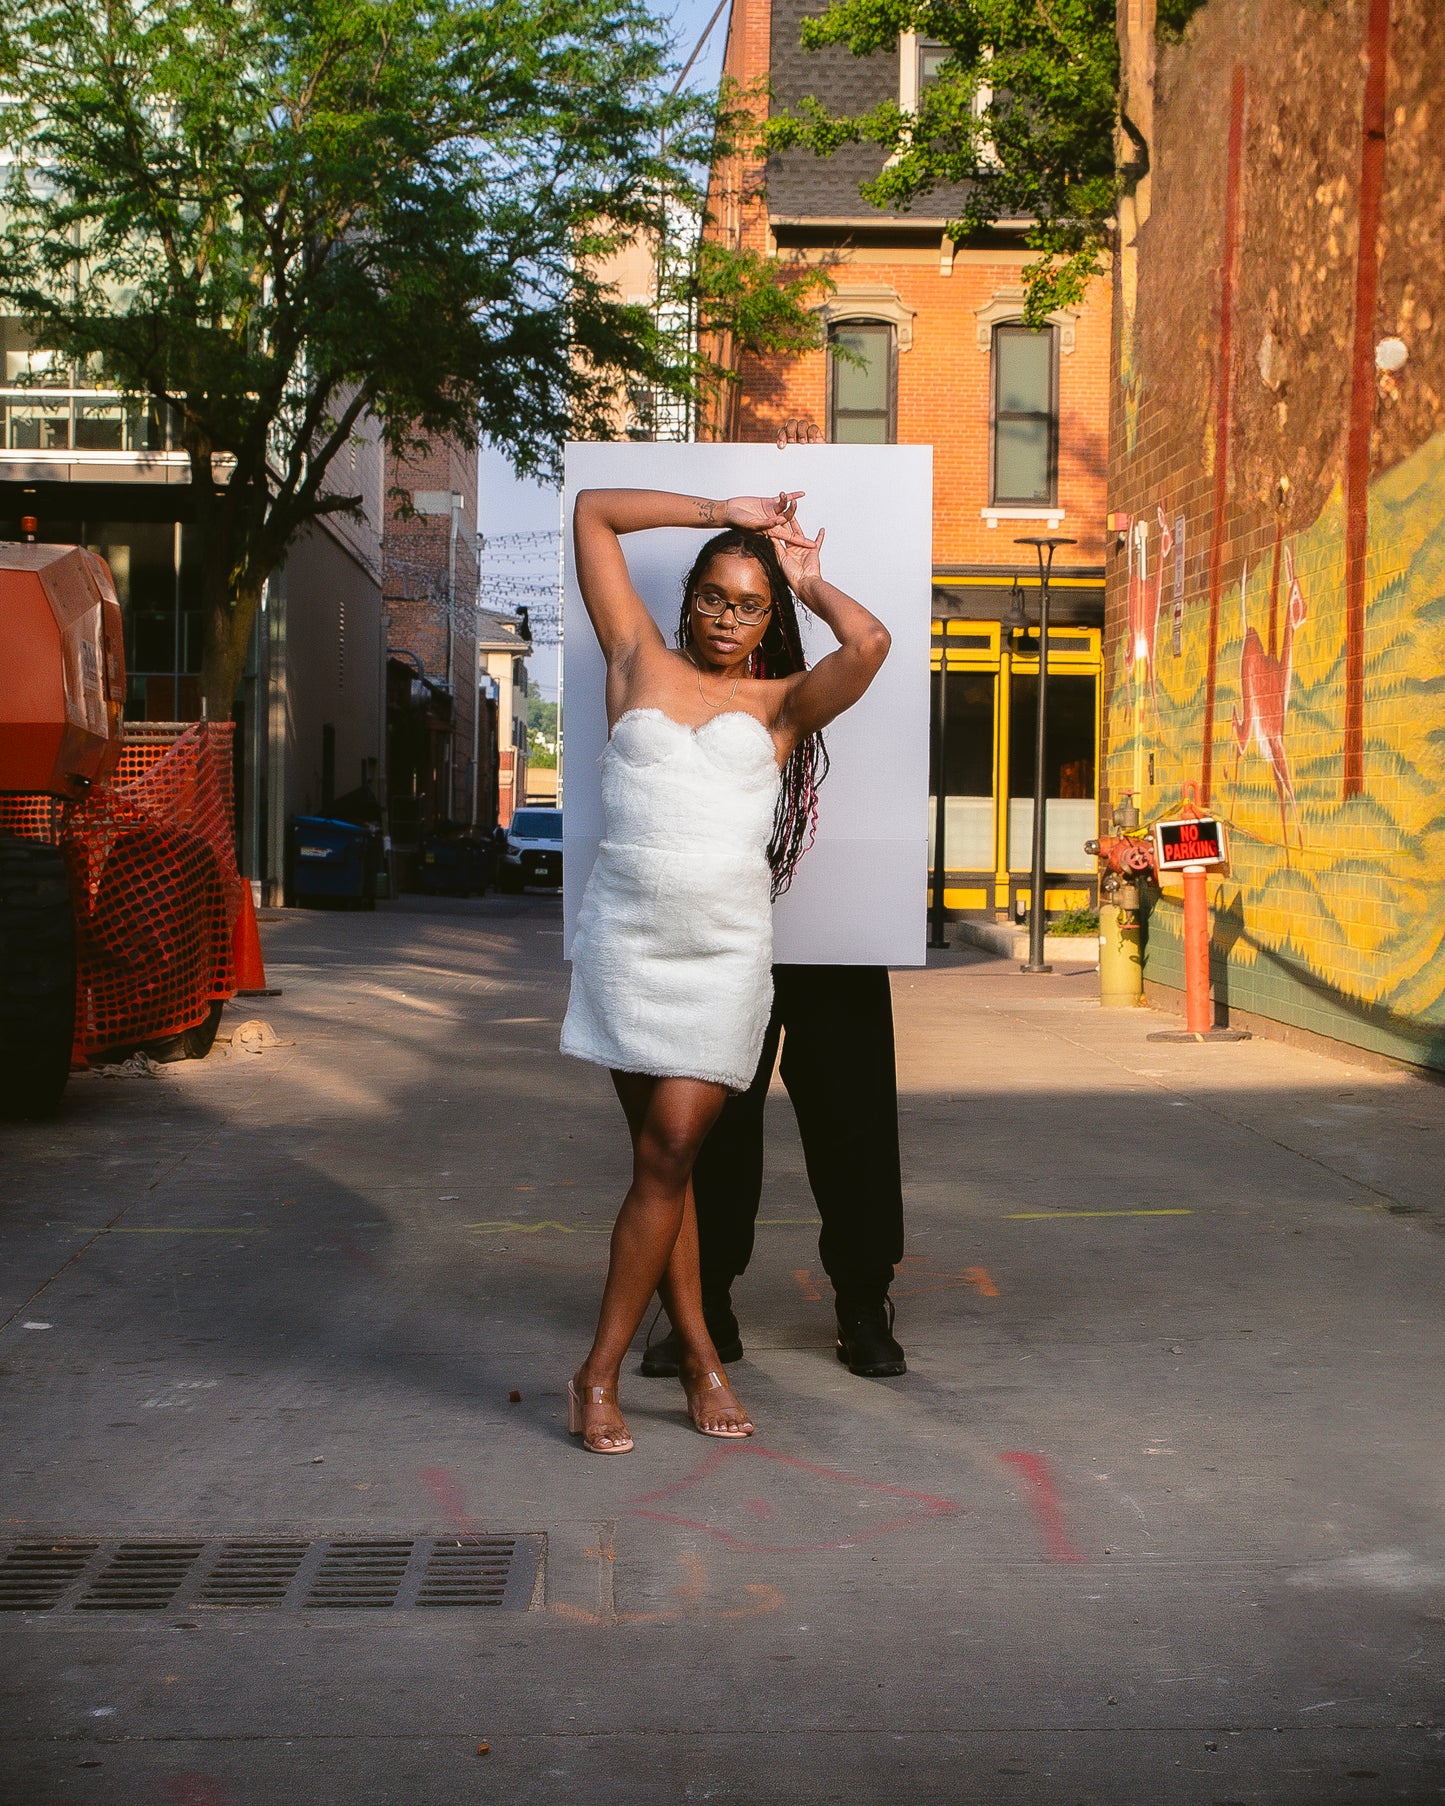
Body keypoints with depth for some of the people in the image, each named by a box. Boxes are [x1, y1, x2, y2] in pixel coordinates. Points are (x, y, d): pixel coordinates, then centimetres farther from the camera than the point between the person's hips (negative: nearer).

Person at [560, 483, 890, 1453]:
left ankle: (600, 1373, 2)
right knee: (661, 1155, 4)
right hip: (626, 935, 1)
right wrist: (724, 513, 16)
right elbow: (593, 510, 15)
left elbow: (870, 642, -9)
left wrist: (808, 579, 9)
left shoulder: (781, 701, 10)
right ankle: (699, 1353, 15)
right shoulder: (642, 663, 13)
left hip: (727, 947, -1)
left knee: (669, 1155, -6)